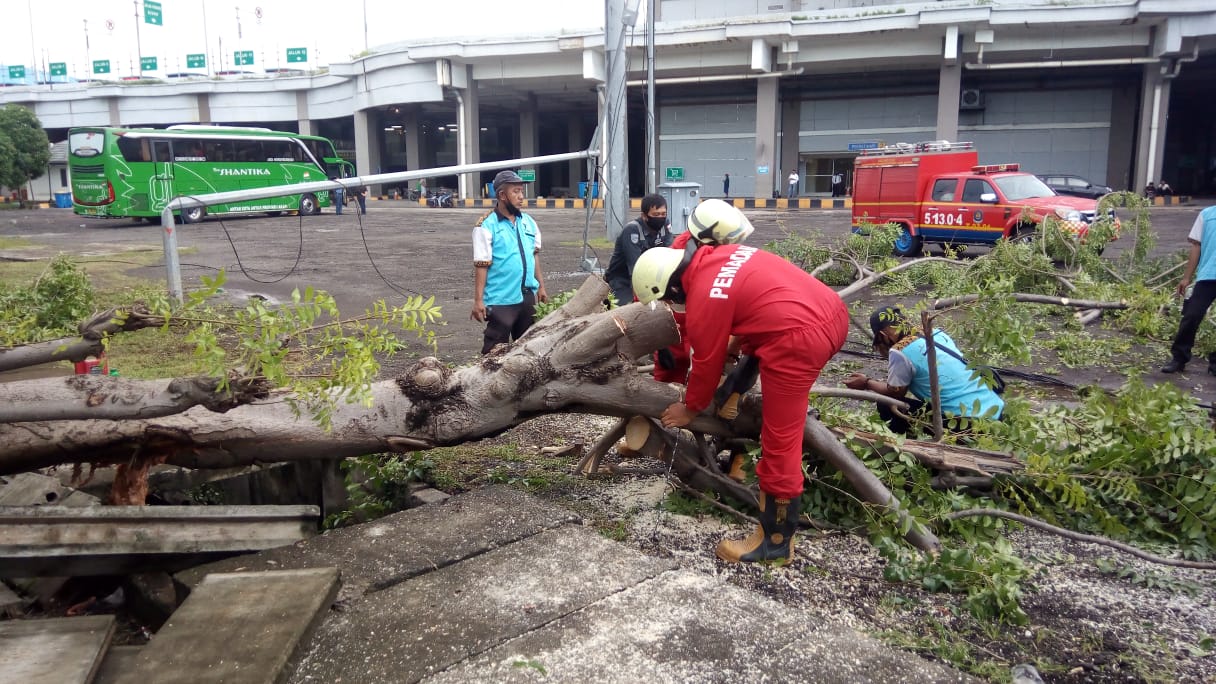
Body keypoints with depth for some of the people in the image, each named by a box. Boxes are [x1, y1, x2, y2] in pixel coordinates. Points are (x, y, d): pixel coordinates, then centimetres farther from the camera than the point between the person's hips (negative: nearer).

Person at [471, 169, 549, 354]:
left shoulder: (528, 222, 7)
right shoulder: (487, 226, -11)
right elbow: (481, 266, -13)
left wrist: (541, 286, 16)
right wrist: (478, 300, -14)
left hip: (527, 296, 6)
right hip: (501, 300, -6)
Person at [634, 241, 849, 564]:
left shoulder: (704, 298, -7)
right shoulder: (722, 256, 16)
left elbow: (707, 363, 4)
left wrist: (690, 409, 20)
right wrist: (738, 342, 33)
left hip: (800, 339, -9)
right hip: (835, 312, 9)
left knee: (780, 441, 1)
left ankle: (776, 540, 11)